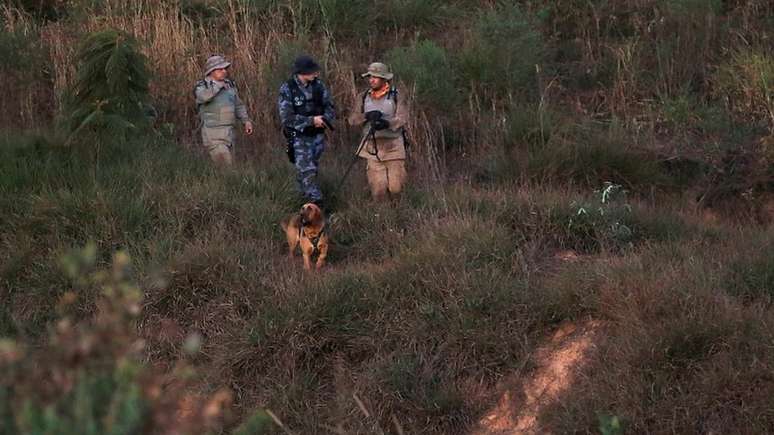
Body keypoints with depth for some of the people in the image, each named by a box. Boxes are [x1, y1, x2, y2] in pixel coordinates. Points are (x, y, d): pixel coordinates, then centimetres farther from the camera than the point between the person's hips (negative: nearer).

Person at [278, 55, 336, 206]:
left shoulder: (318, 85, -1)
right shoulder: (287, 89, -15)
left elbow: (330, 107, 8)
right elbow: (286, 118, -19)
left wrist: (325, 119, -15)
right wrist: (311, 120, -23)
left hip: (318, 135, 5)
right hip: (299, 137, -5)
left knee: (313, 168, 17)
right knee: (307, 171, -12)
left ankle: (305, 195, 34)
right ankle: (316, 202, -13)